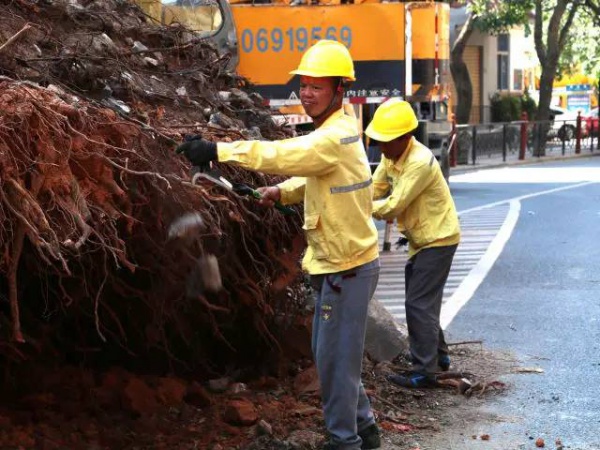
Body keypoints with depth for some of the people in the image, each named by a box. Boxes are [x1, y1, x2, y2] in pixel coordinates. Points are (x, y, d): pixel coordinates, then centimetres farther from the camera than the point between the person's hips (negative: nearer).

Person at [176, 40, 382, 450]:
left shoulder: (335, 138, -22)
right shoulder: (335, 131, 10)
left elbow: (283, 154, -36)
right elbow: (315, 178, 22)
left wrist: (218, 151, -40)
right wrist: (281, 192, 5)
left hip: (346, 269, -10)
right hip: (337, 264, 10)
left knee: (335, 359, 0)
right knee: (332, 354, 19)